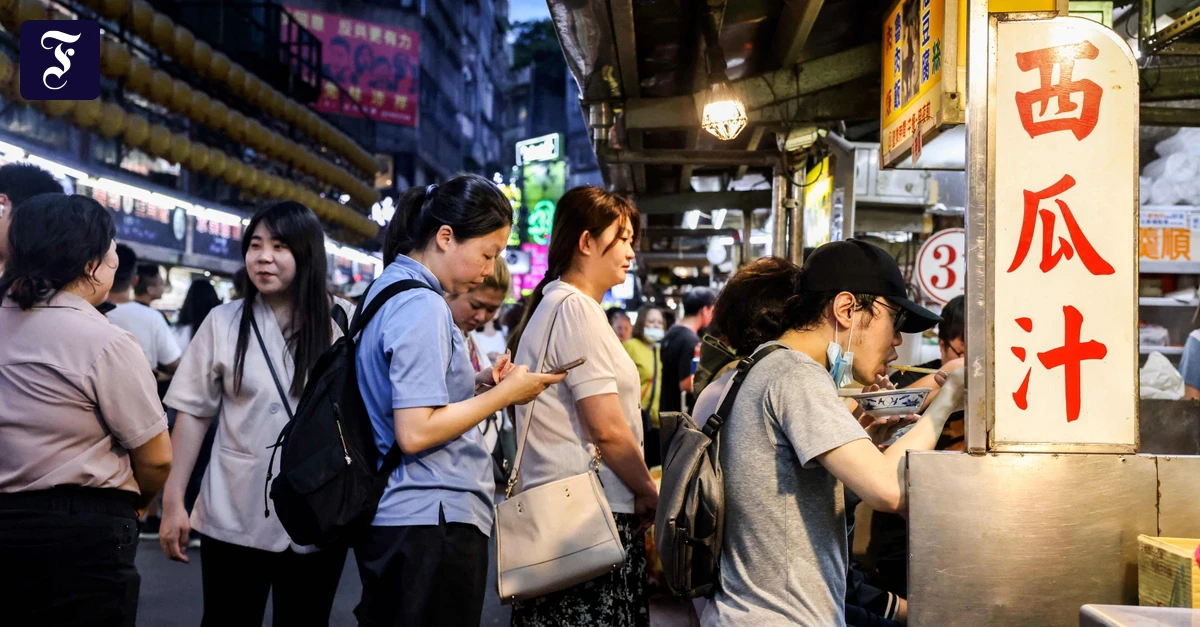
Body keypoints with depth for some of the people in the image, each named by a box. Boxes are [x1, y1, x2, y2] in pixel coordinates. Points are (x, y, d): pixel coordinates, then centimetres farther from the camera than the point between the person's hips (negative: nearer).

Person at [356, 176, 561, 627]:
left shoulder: (388, 288, 11)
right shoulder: (423, 306, -18)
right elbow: (415, 433, -23)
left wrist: (476, 384, 8)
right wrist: (503, 394, -15)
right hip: (434, 522, -10)